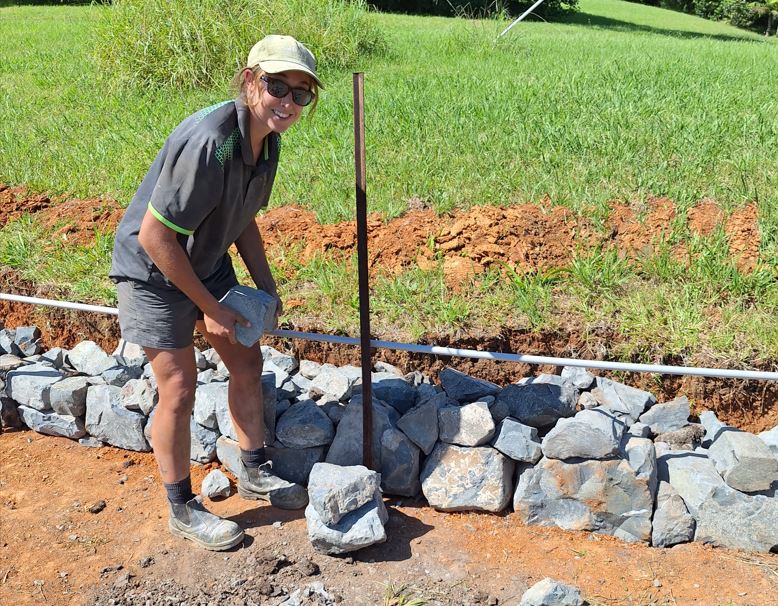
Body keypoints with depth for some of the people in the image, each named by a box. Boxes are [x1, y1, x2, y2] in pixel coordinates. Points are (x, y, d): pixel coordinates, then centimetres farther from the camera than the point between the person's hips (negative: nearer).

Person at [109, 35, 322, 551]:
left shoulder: (268, 141, -5)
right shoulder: (209, 143, -33)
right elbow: (154, 236, -30)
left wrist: (267, 286, 3)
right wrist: (209, 307, -21)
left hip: (208, 262, 8)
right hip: (154, 272, -8)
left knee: (247, 362, 11)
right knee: (179, 387, -3)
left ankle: (255, 474, 30)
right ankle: (183, 510, 17)